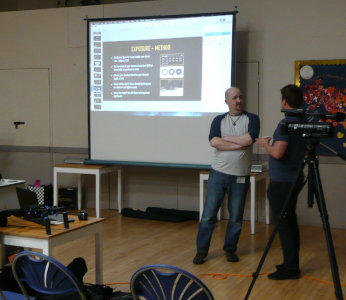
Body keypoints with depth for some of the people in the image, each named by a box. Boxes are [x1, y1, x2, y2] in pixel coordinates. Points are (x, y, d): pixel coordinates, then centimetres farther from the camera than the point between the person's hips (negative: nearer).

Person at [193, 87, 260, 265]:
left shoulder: (251, 119, 3)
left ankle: (230, 249, 23)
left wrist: (225, 138, -7)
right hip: (218, 173, 0)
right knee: (209, 213, -1)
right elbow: (213, 142, -10)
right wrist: (240, 144, -14)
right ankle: (201, 250, 8)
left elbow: (249, 139, -16)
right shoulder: (219, 120, 7)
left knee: (236, 216, 7)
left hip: (240, 176, 0)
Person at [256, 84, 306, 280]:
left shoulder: (286, 124, -18)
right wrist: (271, 145, 21)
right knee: (290, 221, 15)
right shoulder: (303, 123, 9)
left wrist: (266, 144, -7)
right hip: (295, 179, 9)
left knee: (283, 223, -3)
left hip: (282, 181, -9)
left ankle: (290, 268, 1)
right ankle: (291, 264, 22)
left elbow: (278, 153, -26)